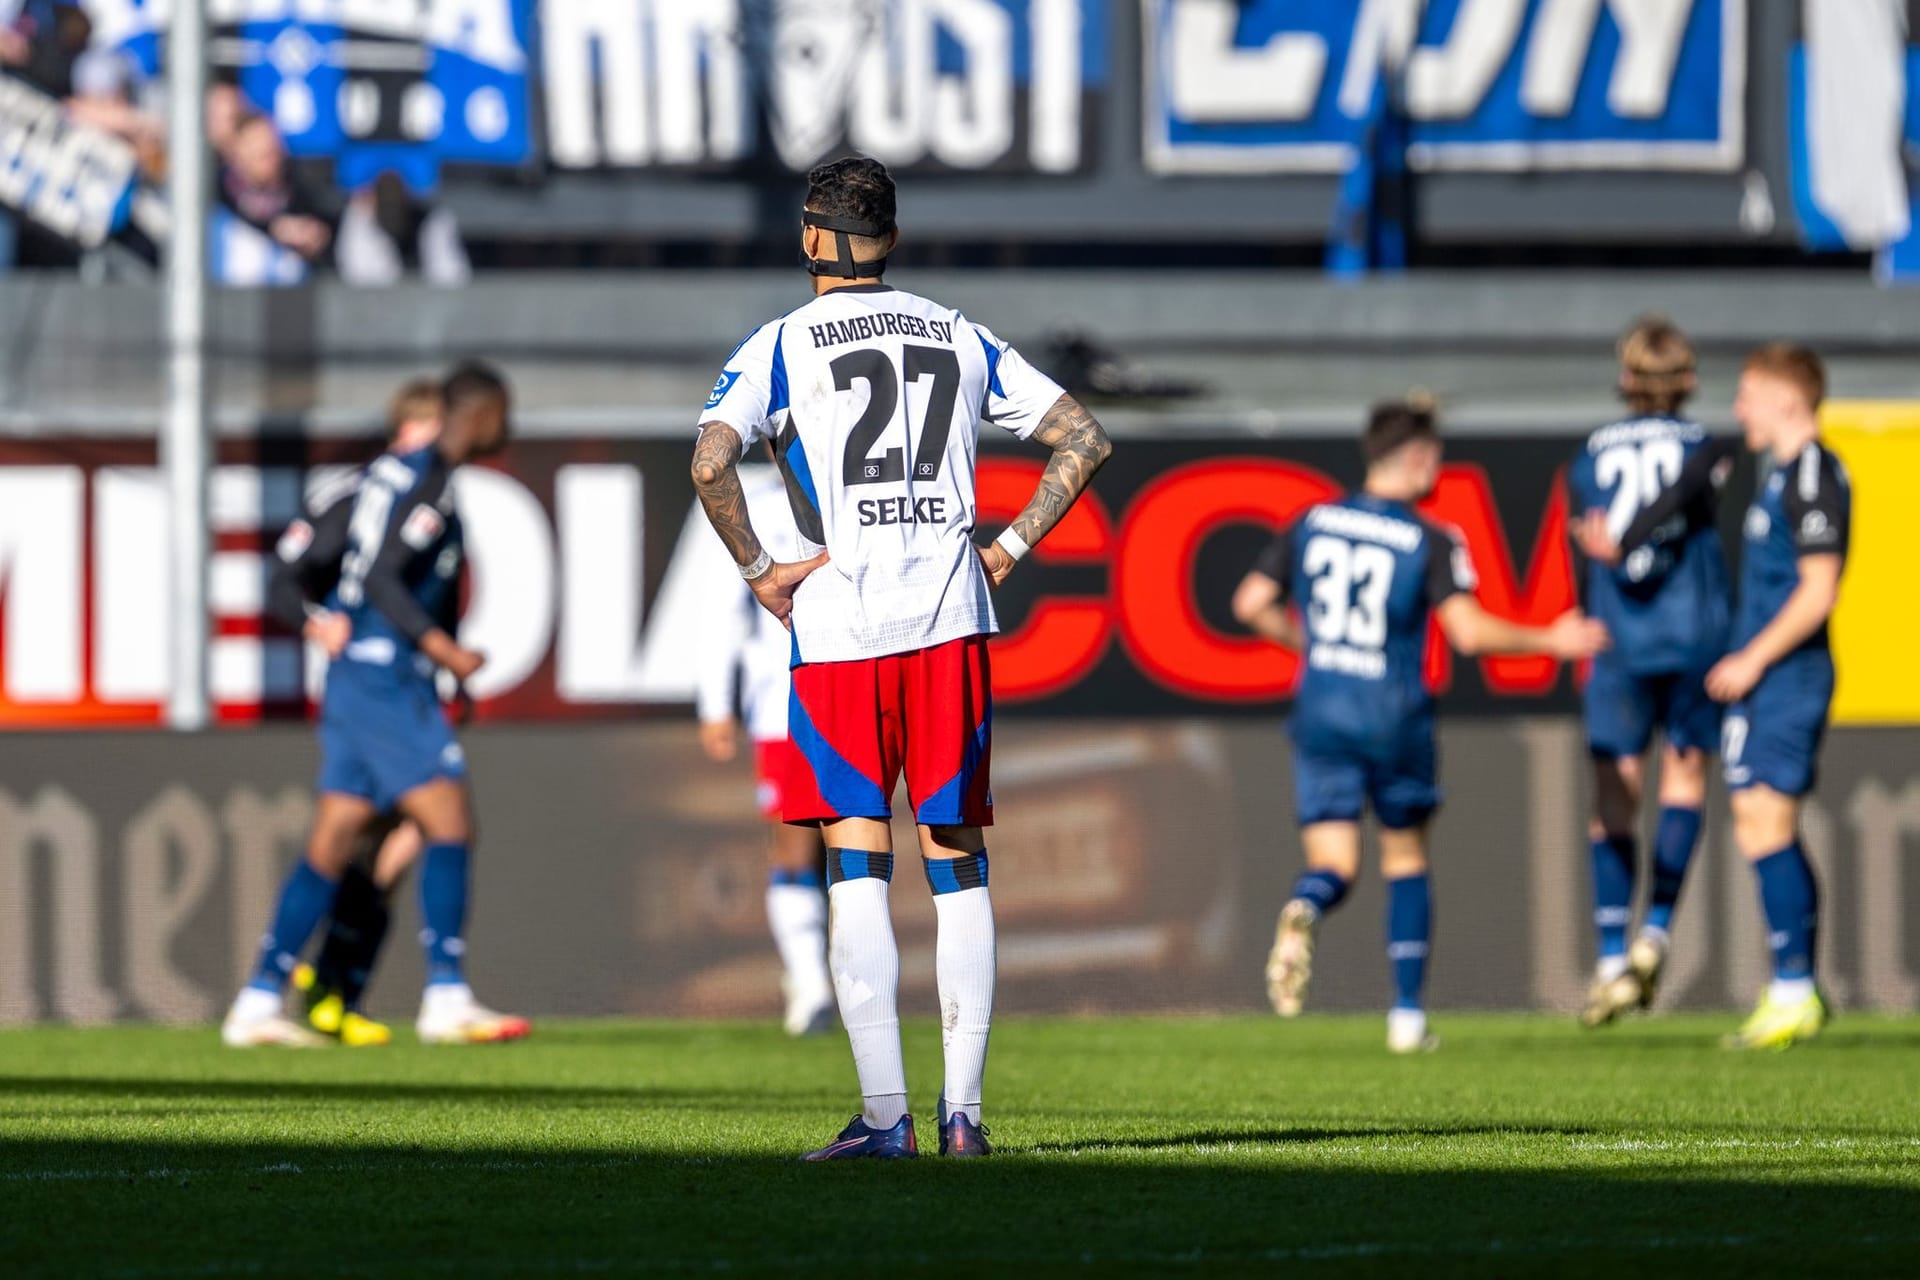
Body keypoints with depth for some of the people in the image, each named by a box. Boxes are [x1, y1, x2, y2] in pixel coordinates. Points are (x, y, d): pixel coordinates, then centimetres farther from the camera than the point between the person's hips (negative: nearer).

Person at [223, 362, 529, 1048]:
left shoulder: (407, 472, 18)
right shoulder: (424, 477, -13)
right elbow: (380, 576, -21)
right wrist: (440, 647, -25)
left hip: (357, 677, 10)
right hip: (384, 677, -10)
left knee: (333, 843, 8)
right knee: (450, 823, -11)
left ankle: (258, 1004, 7)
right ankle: (446, 998, -14)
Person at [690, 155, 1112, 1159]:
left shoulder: (778, 348, 0)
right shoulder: (961, 340, 13)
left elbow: (710, 462, -15)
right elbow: (1084, 438, 12)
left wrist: (757, 571, -4)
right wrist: (1010, 547, 12)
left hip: (838, 627, -3)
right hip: (951, 622, 3)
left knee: (858, 870, -2)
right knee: (958, 866, 7)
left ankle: (884, 1115, -8)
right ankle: (962, 1109, 3)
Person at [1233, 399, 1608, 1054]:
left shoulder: (1312, 523, 3)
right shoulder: (1431, 543, -9)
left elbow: (1250, 604, 4)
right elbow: (1468, 630, -19)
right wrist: (1550, 641, -7)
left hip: (1321, 712, 2)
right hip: (1394, 717, -2)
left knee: (1333, 866, 3)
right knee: (1406, 861, 17)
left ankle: (1302, 912, -35)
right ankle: (1408, 1016, 15)